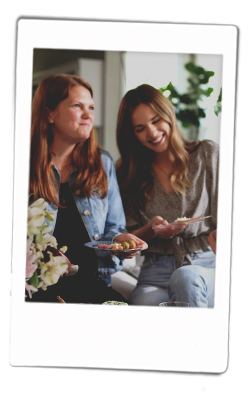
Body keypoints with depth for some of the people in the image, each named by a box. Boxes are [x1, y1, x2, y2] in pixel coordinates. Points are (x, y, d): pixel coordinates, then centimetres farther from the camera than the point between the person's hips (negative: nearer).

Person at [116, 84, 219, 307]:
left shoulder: (207, 154, 6)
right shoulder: (127, 174, 11)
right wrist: (151, 230, -9)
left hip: (205, 265, 0)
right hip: (157, 271, 0)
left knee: (186, 277, -37)